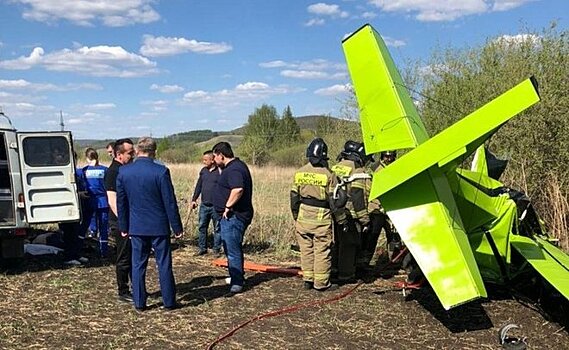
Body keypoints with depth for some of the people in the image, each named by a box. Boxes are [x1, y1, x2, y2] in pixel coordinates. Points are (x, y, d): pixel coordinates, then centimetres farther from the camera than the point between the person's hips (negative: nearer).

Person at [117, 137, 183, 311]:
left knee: (138, 264, 11)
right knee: (164, 264, 6)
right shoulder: (161, 172, -14)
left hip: (136, 226, 3)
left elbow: (121, 202, 5)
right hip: (159, 226, -3)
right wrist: (177, 227, -2)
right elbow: (170, 202, -10)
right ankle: (169, 301, 15)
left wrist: (123, 227, 15)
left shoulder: (123, 172, -2)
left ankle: (139, 302, 16)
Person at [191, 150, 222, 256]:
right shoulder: (203, 171, 9)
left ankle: (217, 249, 14)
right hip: (204, 205, 5)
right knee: (202, 227, 9)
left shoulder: (220, 172, -8)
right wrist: (194, 199, 13)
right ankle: (202, 248, 19)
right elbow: (198, 186, 17)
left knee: (217, 228, 5)